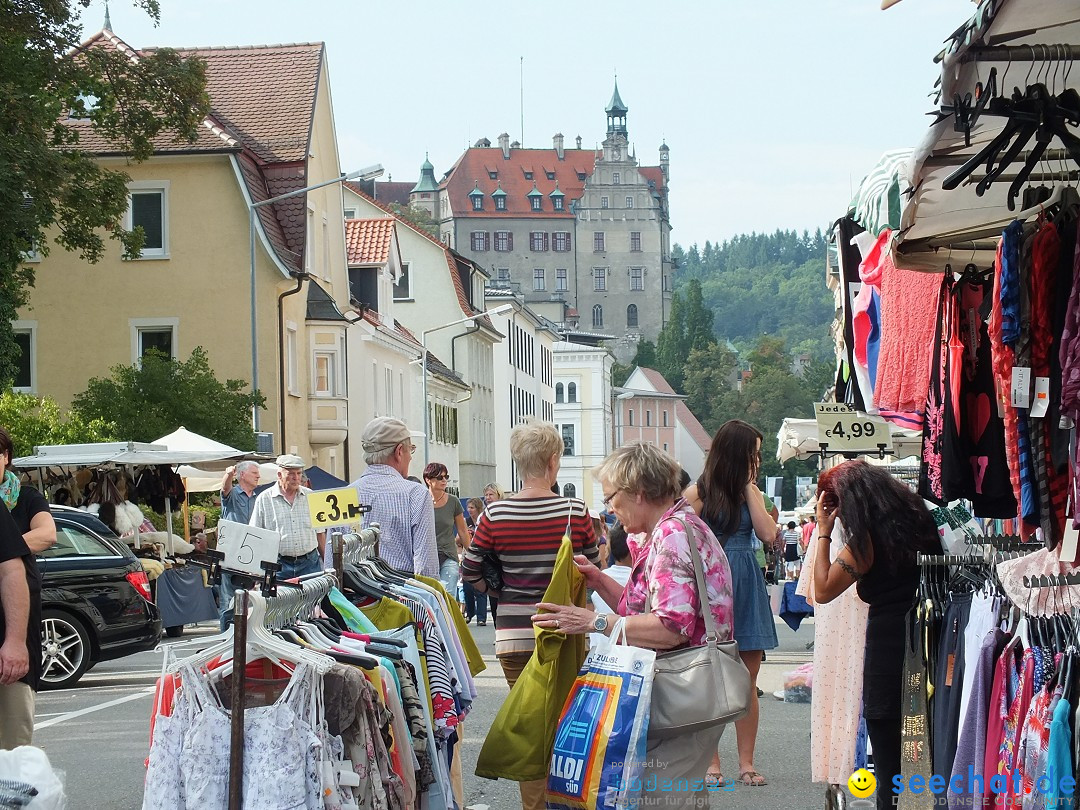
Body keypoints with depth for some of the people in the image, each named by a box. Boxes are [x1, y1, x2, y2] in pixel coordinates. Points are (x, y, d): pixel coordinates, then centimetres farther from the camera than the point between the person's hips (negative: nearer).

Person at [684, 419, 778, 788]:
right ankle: (711, 763, 3)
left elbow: (767, 533, -3)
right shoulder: (699, 492, -2)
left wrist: (749, 486, -1)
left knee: (747, 681, 3)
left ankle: (746, 762, 7)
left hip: (747, 589, 5)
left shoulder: (751, 493, 14)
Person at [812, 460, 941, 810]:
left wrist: (823, 532, -1)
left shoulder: (866, 540, -11)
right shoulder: (919, 519, 8)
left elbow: (823, 590, -7)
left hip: (888, 653, -6)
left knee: (890, 770, 1)